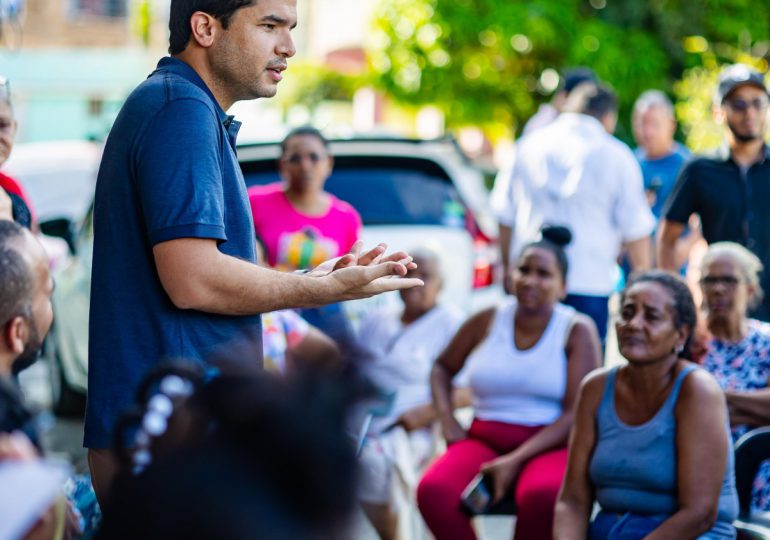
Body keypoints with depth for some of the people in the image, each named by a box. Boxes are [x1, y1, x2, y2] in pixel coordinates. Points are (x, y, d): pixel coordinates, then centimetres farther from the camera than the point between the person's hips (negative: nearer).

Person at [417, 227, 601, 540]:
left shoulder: (577, 331, -2)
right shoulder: (488, 321, 8)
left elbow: (577, 414, -9)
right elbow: (443, 367, 24)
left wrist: (517, 460, -19)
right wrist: (446, 420, 5)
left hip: (549, 446, -3)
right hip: (484, 441, 3)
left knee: (543, 496, -39)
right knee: (432, 491, -30)